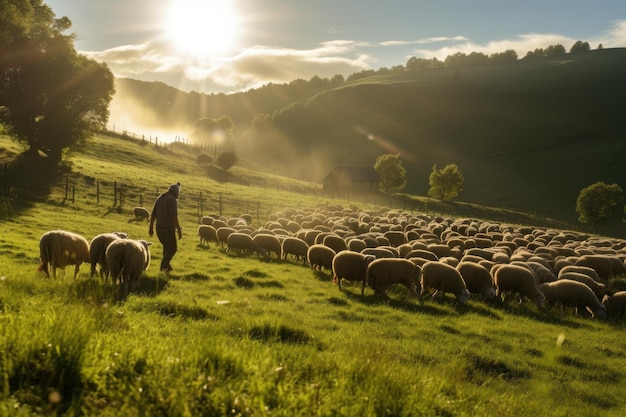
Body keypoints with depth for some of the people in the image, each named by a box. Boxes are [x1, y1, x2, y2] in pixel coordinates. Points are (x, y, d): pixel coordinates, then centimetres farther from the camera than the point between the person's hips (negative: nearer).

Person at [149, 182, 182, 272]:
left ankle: (166, 265, 25)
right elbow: (174, 216, -20)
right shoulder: (173, 200, -12)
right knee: (173, 248, 6)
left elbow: (153, 214, 11)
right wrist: (179, 230, -16)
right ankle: (164, 264, -9)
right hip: (169, 229, -7)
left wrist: (151, 228, 17)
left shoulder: (159, 198, 11)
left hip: (159, 228, 7)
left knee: (166, 246, 24)